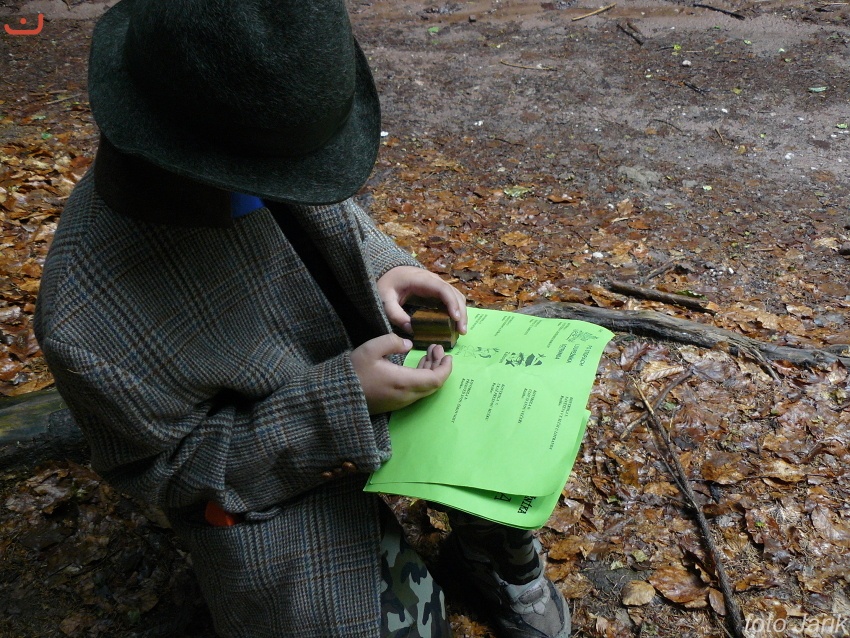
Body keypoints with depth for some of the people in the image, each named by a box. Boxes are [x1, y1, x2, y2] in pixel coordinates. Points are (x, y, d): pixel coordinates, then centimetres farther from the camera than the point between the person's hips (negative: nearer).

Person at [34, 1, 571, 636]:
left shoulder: (262, 142, -17)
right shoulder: (87, 322, -35)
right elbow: (170, 462, -19)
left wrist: (384, 269, -15)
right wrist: (340, 405, -29)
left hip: (380, 365, 6)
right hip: (270, 481, -5)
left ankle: (497, 557, 28)